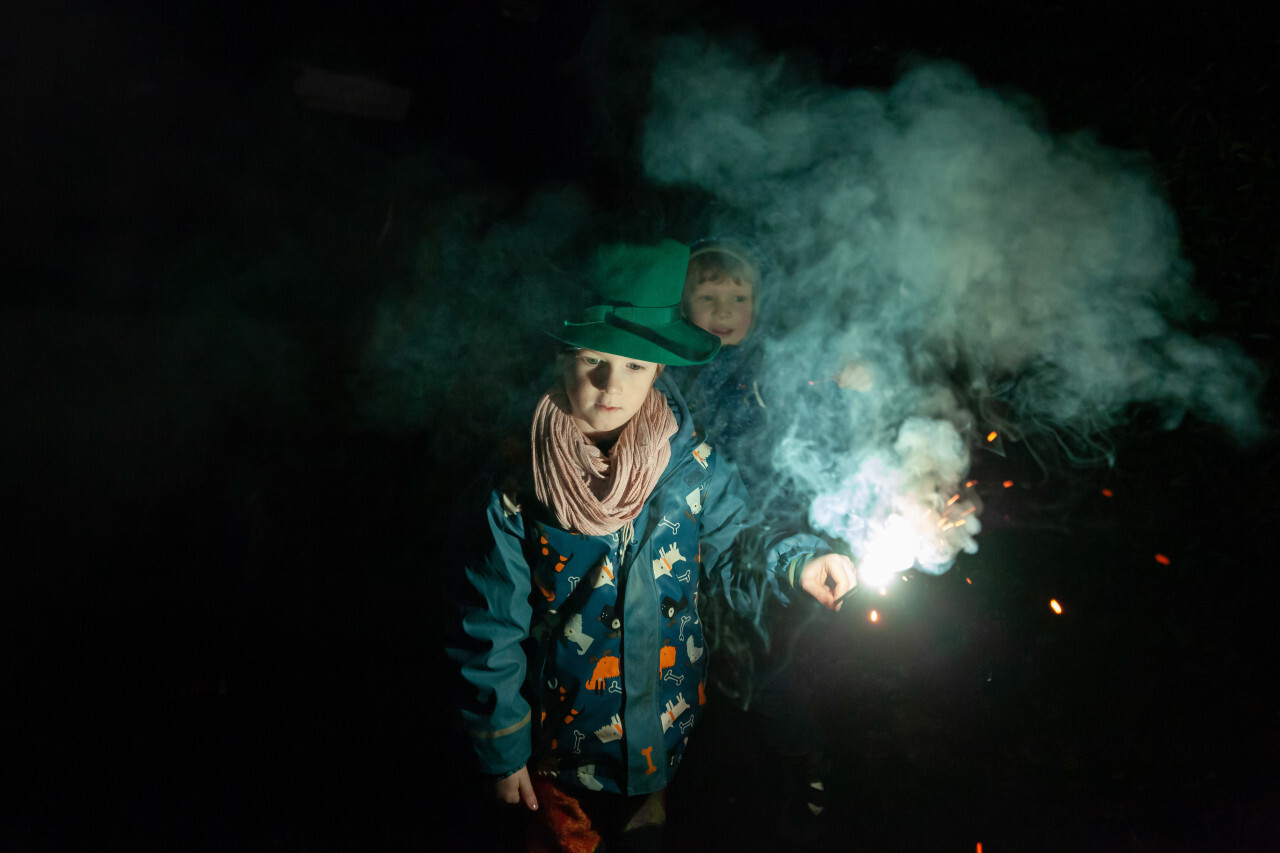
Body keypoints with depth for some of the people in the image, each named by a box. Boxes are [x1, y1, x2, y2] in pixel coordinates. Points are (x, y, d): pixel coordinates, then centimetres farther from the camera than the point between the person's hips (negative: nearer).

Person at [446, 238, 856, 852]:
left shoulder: (691, 463, -14)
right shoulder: (519, 488, -19)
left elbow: (730, 554, -6)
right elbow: (489, 632, -12)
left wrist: (794, 564, -26)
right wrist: (502, 749, -6)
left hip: (664, 727, 2)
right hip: (564, 737, -2)